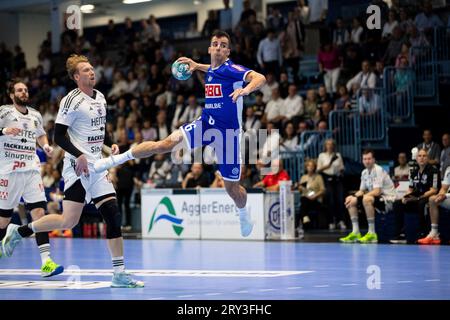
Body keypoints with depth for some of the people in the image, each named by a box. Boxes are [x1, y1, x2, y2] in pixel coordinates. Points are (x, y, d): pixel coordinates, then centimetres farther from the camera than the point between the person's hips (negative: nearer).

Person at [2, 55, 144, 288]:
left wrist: (109, 147, 13)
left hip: (96, 167, 8)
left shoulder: (100, 98, 15)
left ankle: (119, 273, 0)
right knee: (69, 221, -12)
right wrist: (79, 155, -22)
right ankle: (19, 231, 7)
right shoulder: (72, 101, -10)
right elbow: (59, 135, -12)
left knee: (113, 216, -1)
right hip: (78, 166, -8)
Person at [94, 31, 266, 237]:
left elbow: (260, 78, -32)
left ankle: (244, 216, 35)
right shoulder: (211, 71, 7)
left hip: (228, 131, -5)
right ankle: (115, 159, -10)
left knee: (231, 186, 5)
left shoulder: (232, 69, -14)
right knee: (167, 143, -15)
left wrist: (246, 89, -49)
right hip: (207, 123, 5)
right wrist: (196, 65, 28)